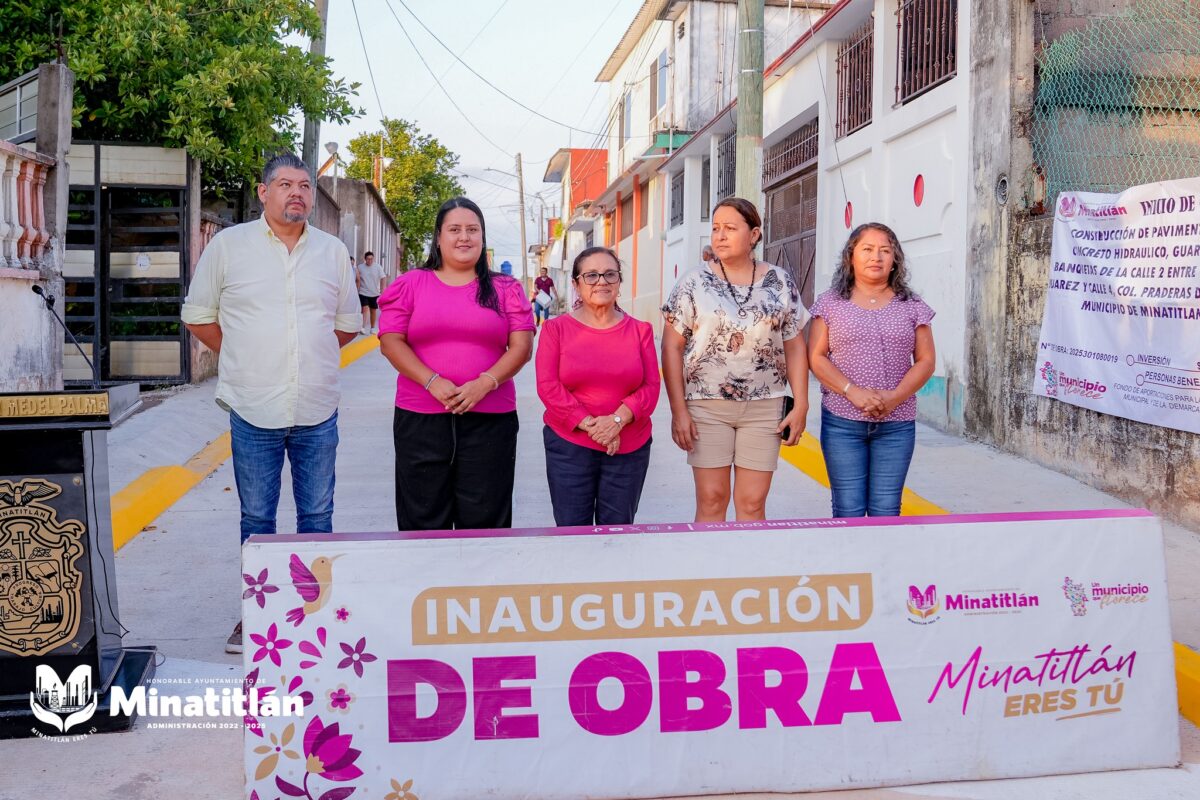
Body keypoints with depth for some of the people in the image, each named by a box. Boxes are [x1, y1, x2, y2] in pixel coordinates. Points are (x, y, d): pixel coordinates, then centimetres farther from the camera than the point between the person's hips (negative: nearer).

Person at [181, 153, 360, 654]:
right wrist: (244, 358, 6)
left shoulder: (333, 251, 7)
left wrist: (307, 355, 12)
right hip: (253, 410, -2)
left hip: (318, 410, 2)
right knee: (256, 518, 8)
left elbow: (348, 324, 17)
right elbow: (197, 315, 7)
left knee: (316, 516, 9)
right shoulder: (228, 245, 1)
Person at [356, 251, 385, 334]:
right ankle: (363, 327, -19)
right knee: (365, 309, -16)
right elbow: (358, 280, 4)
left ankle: (373, 328, 23)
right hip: (363, 293, -1)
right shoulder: (360, 267, -3)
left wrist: (382, 290, -14)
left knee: (373, 311, 11)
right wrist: (357, 291, 5)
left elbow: (382, 279, -5)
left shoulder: (378, 267, -4)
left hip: (375, 293, 1)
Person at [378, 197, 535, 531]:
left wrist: (484, 383, -14)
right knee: (423, 520, 7)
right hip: (420, 418, 0)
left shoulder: (505, 289, 9)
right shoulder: (411, 284, 9)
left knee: (484, 521, 4)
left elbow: (521, 346, 2)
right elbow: (391, 341, 1)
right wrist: (432, 382, -14)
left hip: (490, 419, 0)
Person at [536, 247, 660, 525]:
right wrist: (588, 424, -15)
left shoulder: (640, 330, 6)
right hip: (568, 445, -1)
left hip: (629, 447, 1)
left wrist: (618, 419, -16)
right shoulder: (556, 328, 2)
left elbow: (651, 386, 1)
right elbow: (547, 385, -6)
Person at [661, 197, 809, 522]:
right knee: (711, 500, 2)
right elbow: (672, 348, -2)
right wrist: (678, 410, -8)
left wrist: (800, 406, 0)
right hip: (706, 405, -1)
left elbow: (794, 347, 7)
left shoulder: (780, 282, 5)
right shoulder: (694, 282, 0)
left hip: (764, 407, 1)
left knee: (753, 502, 4)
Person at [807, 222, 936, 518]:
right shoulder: (830, 303, 5)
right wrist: (853, 392, -15)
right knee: (848, 511, 1)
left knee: (886, 511, 4)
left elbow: (925, 361, 5)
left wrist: (894, 397, -12)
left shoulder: (912, 306, 9)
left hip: (897, 424, 1)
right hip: (842, 421, -1)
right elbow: (816, 357, 0)